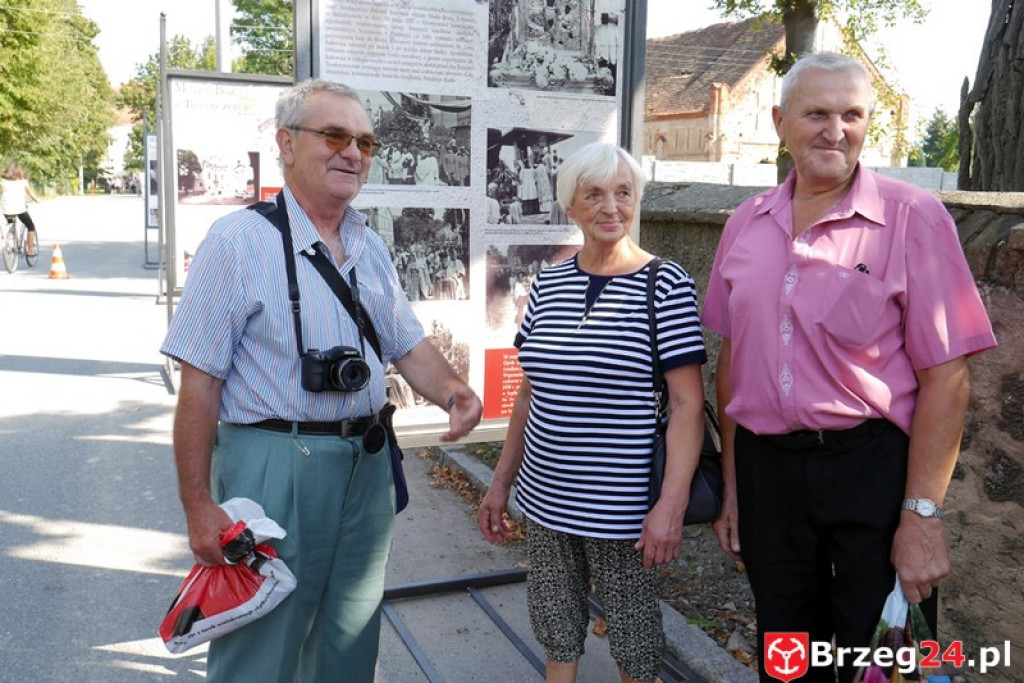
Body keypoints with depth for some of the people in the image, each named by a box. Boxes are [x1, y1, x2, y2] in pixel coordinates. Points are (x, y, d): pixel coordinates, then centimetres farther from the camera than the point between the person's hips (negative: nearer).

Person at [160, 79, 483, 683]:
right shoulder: (239, 241, -11)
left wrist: (453, 392, -10)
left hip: (367, 467, 6)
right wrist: (199, 505, -14)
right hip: (272, 467, -6)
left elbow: (410, 346, 12)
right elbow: (200, 382, -12)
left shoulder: (371, 247, 9)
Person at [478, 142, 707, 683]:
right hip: (546, 501, 4)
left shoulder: (666, 285, -8)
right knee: (556, 635, 16)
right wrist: (500, 482, 12)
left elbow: (688, 404, -11)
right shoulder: (548, 285, 5)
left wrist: (672, 504, -18)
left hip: (621, 510, -4)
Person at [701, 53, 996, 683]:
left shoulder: (913, 217, -8)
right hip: (765, 466, 4)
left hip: (872, 467, -4)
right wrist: (732, 487, 10)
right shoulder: (746, 224, 5)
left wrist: (922, 516, -14)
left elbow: (945, 378, -11)